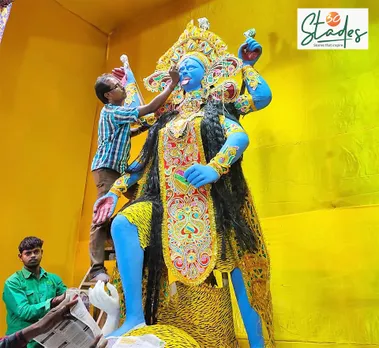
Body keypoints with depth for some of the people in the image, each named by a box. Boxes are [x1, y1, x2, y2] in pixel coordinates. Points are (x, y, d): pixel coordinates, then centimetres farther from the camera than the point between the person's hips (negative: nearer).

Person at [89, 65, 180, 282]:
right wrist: (172, 84, -17)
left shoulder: (117, 111, 19)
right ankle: (97, 269, -14)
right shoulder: (112, 112, -11)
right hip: (106, 167, -10)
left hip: (116, 167, 10)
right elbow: (149, 108, -17)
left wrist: (143, 126, 11)